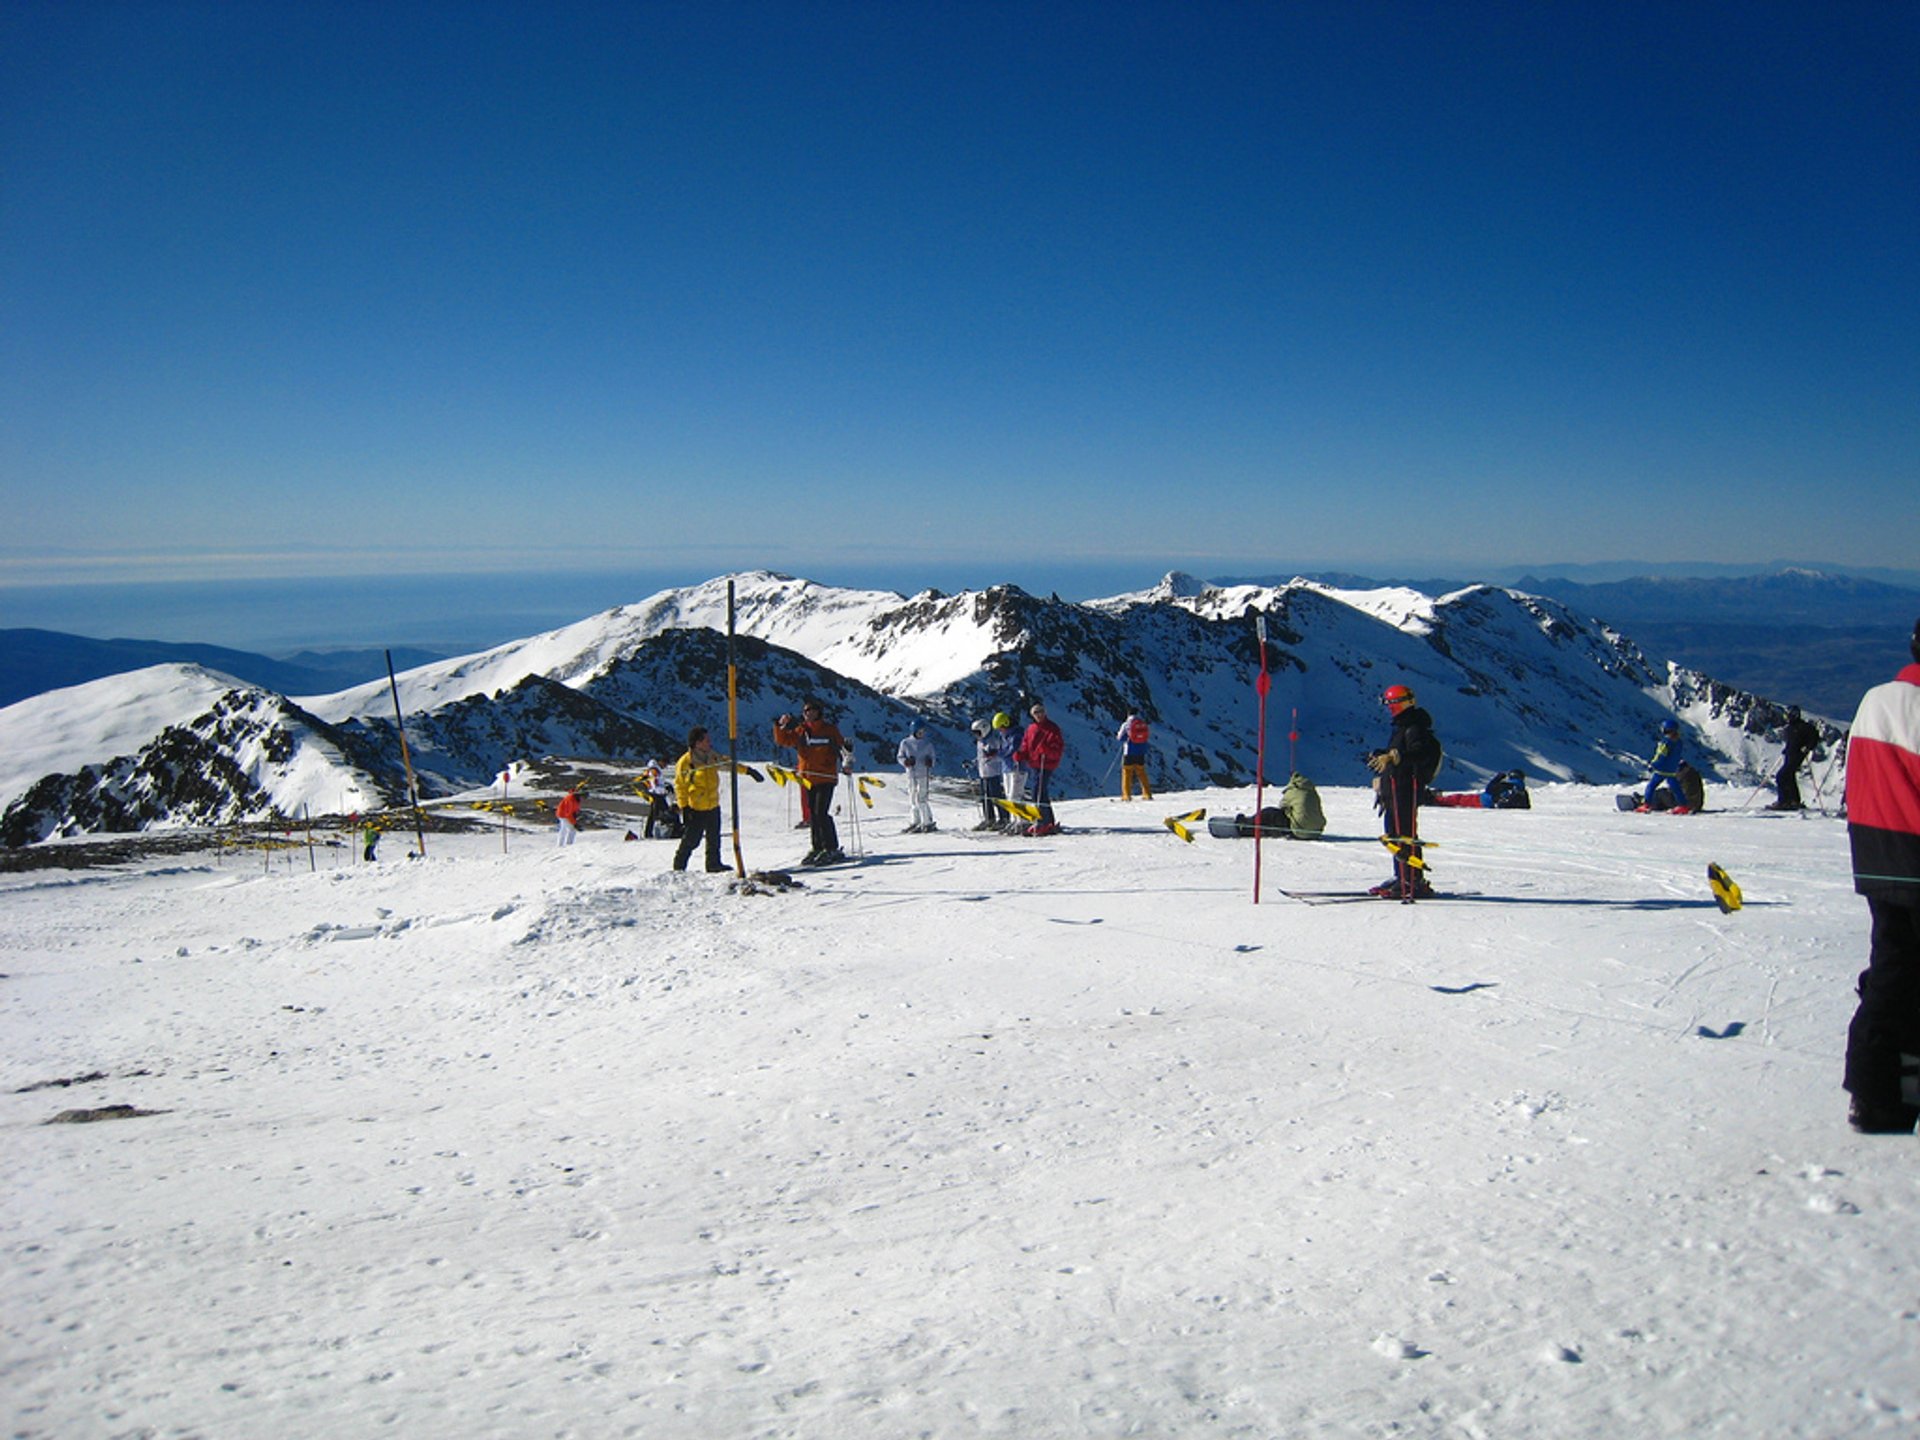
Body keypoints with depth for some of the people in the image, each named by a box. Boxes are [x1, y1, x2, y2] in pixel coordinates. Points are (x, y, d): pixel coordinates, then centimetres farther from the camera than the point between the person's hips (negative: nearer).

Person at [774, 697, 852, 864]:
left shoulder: (829, 729, 1)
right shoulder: (800, 731, 10)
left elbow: (841, 744, 5)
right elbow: (782, 740, 8)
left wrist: (847, 750, -17)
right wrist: (781, 726, -10)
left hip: (826, 778, -5)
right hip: (807, 779, 5)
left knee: (821, 813, -13)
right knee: (812, 815, 8)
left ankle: (832, 848, -7)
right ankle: (818, 847, 18)